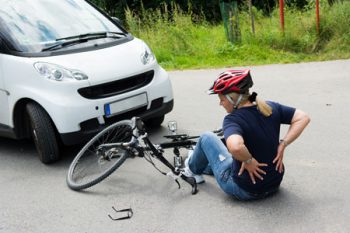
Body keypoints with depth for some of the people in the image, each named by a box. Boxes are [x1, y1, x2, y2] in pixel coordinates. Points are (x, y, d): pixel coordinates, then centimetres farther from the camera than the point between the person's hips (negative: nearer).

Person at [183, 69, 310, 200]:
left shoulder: (232, 119, -26)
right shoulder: (271, 108, -7)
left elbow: (235, 146, -46)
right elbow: (302, 118, -2)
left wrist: (248, 160, -26)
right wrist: (282, 144, -6)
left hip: (243, 191, -6)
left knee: (207, 138, 13)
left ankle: (193, 169, 41)